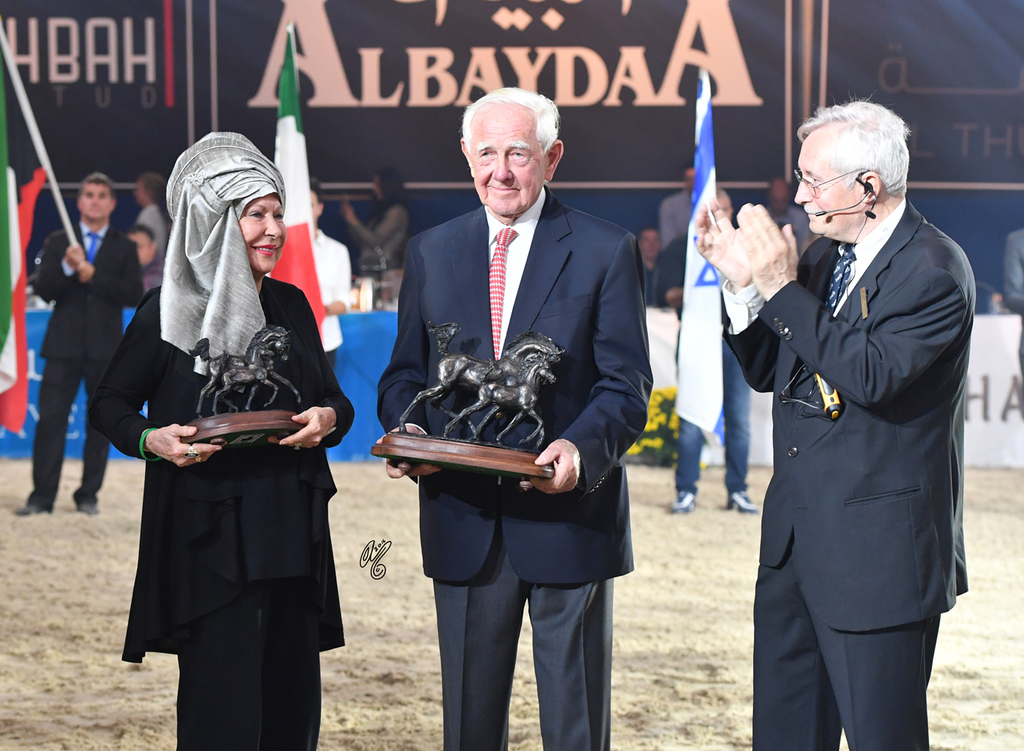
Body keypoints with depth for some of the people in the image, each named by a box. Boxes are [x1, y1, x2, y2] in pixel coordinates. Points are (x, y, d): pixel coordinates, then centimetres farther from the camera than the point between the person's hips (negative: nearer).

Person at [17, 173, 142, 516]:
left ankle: (88, 495, 13)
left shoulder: (124, 248, 8)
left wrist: (93, 275, -12)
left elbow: (134, 295, -5)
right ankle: (42, 496, -2)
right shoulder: (58, 243, 10)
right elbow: (43, 290, 0)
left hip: (106, 347, 0)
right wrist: (66, 267, -17)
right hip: (64, 344, 0)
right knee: (50, 420, -6)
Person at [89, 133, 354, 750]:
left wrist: (329, 417, -6)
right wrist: (151, 439, -16)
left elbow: (334, 400, 17)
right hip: (209, 537, -5)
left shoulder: (292, 305, 10)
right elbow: (109, 405, 3)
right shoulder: (169, 311, -4)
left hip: (293, 532, 5)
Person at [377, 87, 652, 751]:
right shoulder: (432, 253, 10)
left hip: (567, 516, -3)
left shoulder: (606, 252, -1)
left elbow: (626, 388, -5)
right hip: (464, 521, 3)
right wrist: (407, 431, -9)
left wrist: (581, 448, -25)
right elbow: (405, 373, 13)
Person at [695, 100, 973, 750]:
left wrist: (782, 287, -25)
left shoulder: (935, 270, -14)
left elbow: (872, 375, -27)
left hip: (880, 549, -8)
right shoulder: (823, 255, 10)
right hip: (795, 537, 8)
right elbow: (768, 372, 13)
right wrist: (744, 282, -2)